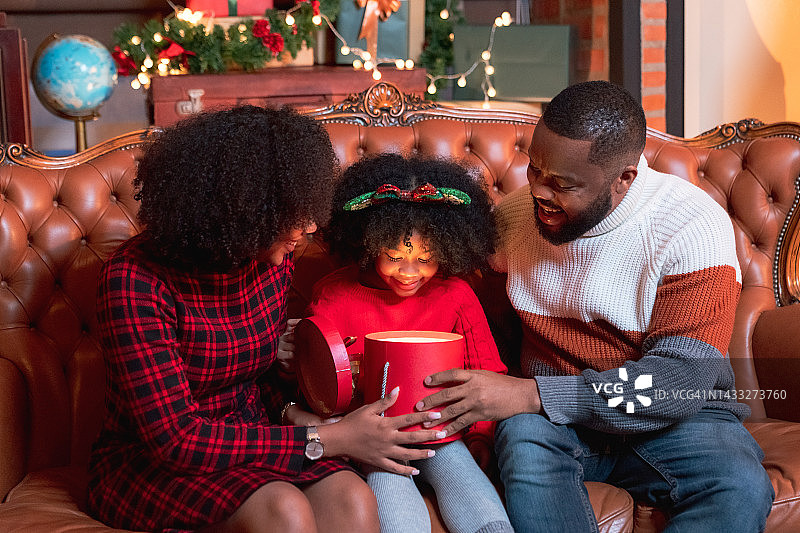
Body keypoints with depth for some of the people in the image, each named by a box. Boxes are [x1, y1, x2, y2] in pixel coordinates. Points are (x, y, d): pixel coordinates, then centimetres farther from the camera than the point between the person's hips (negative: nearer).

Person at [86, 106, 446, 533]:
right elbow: (175, 440, -25)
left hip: (248, 441, 6)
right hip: (149, 462, -5)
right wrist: (330, 440, -25)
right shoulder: (136, 279, -23)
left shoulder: (272, 262, -2)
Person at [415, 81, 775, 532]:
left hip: (669, 418, -2)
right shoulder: (515, 213, 1)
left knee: (741, 490, -32)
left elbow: (684, 379, -22)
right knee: (523, 437, -33)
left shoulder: (694, 226, -14)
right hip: (548, 416, 3)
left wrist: (531, 394, -28)